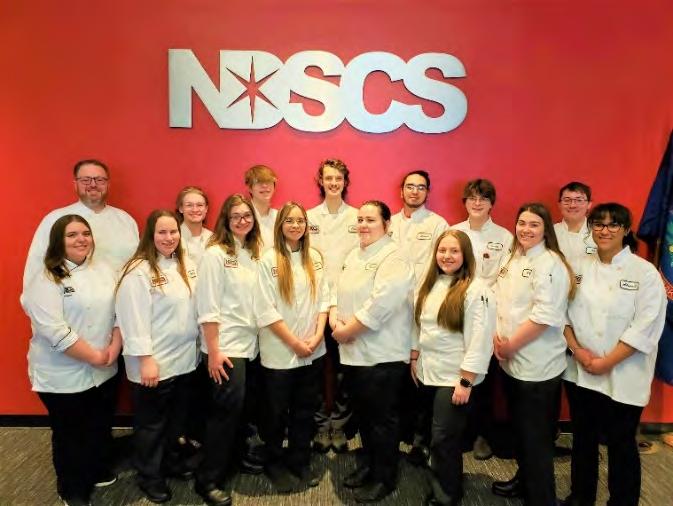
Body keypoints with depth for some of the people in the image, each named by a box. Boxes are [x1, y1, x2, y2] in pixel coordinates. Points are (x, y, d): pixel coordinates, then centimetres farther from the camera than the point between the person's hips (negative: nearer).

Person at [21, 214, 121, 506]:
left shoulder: (104, 270, 4)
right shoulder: (45, 280, -14)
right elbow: (54, 331, -22)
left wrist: (114, 349, -10)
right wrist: (94, 356, -19)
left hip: (104, 371, 5)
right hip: (63, 376, -5)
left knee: (101, 426, 20)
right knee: (70, 434, 12)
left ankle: (99, 472, 45)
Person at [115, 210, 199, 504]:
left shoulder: (186, 264, 6)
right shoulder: (139, 271, -16)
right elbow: (134, 320, -18)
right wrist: (145, 359, -20)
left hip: (185, 359, 7)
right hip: (154, 363, -6)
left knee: (177, 417, 21)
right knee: (151, 423, 10)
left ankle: (172, 461, 42)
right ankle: (149, 477, 29)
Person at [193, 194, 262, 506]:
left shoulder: (253, 254, 9)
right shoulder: (215, 254, -11)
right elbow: (207, 308, -14)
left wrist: (258, 340, 9)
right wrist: (213, 351, -17)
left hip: (249, 345, 6)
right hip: (226, 347, -6)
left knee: (237, 409, 14)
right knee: (227, 410, -3)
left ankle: (227, 466, 32)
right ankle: (208, 480, 13)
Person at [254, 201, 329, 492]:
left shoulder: (315, 258, 5)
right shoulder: (269, 260, -9)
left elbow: (324, 299, 6)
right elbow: (265, 310, -13)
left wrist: (317, 335, -7)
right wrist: (295, 343, -14)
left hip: (313, 351, 4)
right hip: (280, 352, -4)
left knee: (305, 410, 15)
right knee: (277, 412, 11)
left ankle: (300, 462, 33)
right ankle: (275, 465, 31)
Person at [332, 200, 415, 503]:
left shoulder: (394, 259, -15)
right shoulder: (354, 256, 13)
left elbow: (379, 305, -24)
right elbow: (339, 291, 13)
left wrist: (347, 330, -17)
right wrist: (334, 317, -7)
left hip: (382, 355, -8)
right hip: (353, 352, 8)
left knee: (383, 418, 6)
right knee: (362, 413, 21)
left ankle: (384, 478, 24)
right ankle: (367, 464, 40)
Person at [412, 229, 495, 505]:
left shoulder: (476, 290, -16)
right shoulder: (430, 285, 7)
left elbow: (479, 340, -19)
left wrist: (466, 382, -19)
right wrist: (414, 359, 13)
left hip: (455, 378, -6)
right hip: (428, 373, 6)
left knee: (444, 439, 2)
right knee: (442, 438, 17)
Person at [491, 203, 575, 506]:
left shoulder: (550, 264, -15)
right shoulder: (512, 259, 9)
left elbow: (545, 316, -23)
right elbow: (498, 301, 11)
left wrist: (510, 345, -17)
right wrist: (497, 338, -4)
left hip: (538, 366, -8)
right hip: (510, 362, 8)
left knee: (536, 436, 4)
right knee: (519, 428, 22)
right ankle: (524, 479, 41)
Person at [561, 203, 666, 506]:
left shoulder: (645, 273, -9)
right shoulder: (580, 268, 4)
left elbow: (645, 328, -14)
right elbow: (565, 312, 6)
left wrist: (606, 363, -15)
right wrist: (577, 350, -8)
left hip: (624, 376, -4)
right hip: (582, 372, 4)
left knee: (621, 443, 8)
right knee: (583, 438, 16)